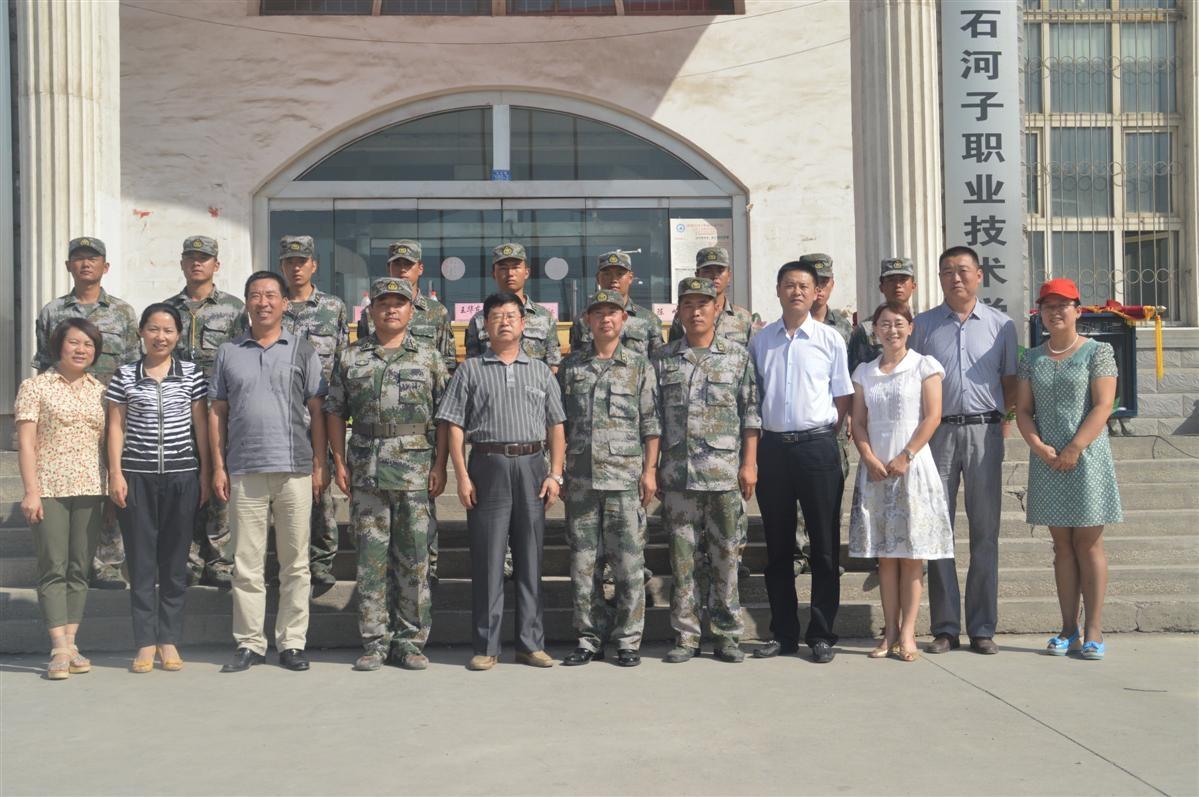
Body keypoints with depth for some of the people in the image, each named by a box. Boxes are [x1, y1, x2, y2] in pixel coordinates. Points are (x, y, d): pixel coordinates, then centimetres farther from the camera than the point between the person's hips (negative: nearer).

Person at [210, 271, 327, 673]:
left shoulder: (302, 351, 8)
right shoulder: (228, 352, 11)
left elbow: (317, 412, 6)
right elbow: (216, 412, 11)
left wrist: (319, 465, -1)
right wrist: (218, 467, 3)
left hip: (294, 469, -1)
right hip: (243, 472, 1)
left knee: (294, 562, 4)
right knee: (246, 563, 4)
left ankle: (292, 643, 12)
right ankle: (249, 644, 13)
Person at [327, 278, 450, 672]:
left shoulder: (429, 357, 8)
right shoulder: (351, 358, 10)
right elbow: (335, 412, 11)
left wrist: (440, 465, -3)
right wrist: (339, 462, 2)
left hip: (416, 472, 0)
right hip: (366, 472, 1)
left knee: (414, 558, 2)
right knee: (371, 557, 2)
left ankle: (410, 641, 11)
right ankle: (374, 641, 10)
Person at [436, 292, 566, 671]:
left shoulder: (540, 370, 14)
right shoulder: (470, 370, 7)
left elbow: (555, 426, 11)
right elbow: (455, 426, 3)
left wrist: (555, 474, 1)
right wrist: (462, 476, -6)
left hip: (532, 467, 2)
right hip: (488, 466, -2)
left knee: (530, 558, 6)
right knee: (487, 559, -1)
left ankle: (531, 643, 13)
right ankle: (486, 646, 6)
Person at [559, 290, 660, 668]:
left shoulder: (639, 366, 6)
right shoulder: (570, 366, 11)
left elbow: (651, 423, 3)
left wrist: (650, 470, -4)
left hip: (625, 477, -2)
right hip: (580, 477, 2)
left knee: (629, 562, -1)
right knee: (583, 563, 5)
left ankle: (628, 640, 9)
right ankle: (590, 638, 15)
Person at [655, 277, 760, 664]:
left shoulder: (738, 356, 7)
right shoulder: (664, 359, 10)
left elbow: (750, 414, 5)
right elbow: (652, 417, 10)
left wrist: (749, 463, -2)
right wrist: (653, 466, 5)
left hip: (725, 471, -1)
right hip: (677, 472, 1)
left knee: (726, 556, 3)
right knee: (682, 557, 4)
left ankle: (728, 635, 13)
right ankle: (686, 636, 12)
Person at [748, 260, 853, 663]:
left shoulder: (829, 338, 3)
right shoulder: (760, 340, 9)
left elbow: (843, 398, 6)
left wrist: (823, 434, -2)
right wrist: (755, 440, 6)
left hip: (817, 446, -2)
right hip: (773, 446, 2)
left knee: (824, 546, 1)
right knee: (777, 546, 8)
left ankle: (821, 634, 9)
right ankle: (783, 633, 17)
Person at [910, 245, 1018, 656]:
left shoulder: (1000, 325, 9)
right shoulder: (923, 325, 9)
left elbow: (1010, 382, 10)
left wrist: (1002, 427, 0)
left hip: (984, 432, 0)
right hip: (938, 433, 0)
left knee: (985, 531, 3)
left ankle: (982, 628, 10)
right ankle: (945, 627, 7)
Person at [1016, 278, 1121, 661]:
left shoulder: (1098, 352, 0)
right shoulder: (1032, 358, 12)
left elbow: (1102, 406, -8)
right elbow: (1023, 410, 7)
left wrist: (1074, 449, -16)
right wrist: (1039, 447, -9)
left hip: (1087, 456, -3)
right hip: (1047, 460, 4)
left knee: (1088, 543, -1)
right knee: (1062, 545, 6)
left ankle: (1094, 631, 3)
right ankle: (1069, 630, 10)